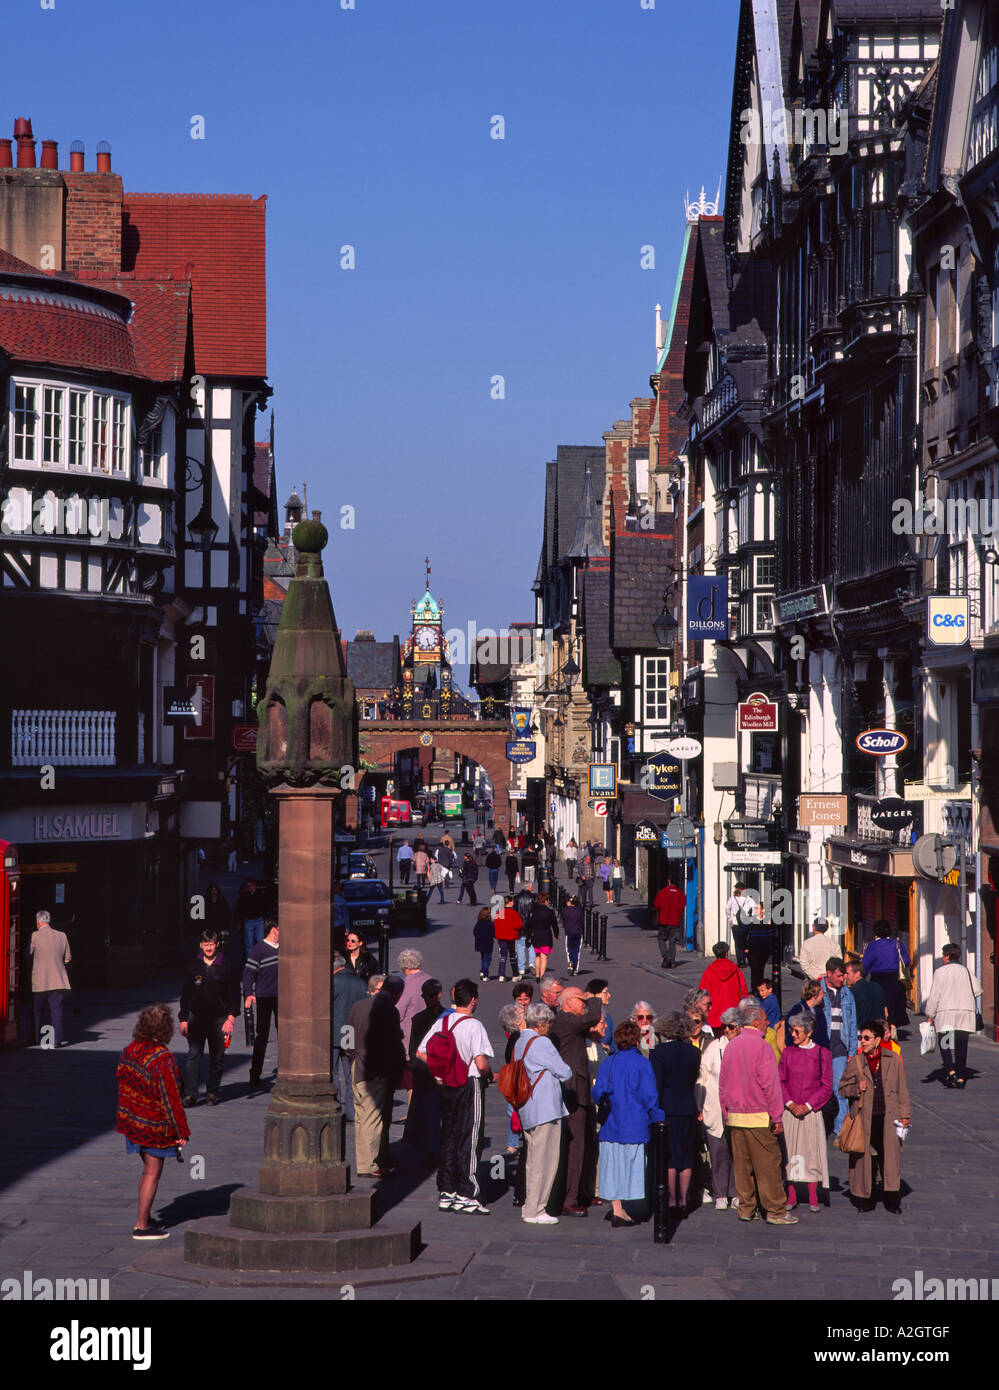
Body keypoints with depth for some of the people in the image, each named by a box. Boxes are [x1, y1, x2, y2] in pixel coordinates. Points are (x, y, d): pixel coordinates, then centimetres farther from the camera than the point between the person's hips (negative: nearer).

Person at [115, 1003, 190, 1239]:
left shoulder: (130, 1050, -1)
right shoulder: (162, 1059, -25)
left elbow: (121, 1079, 10)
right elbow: (171, 1098, -21)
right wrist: (182, 1131, -13)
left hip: (132, 1119, 8)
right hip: (155, 1126, -8)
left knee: (148, 1170, 21)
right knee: (152, 1173, 4)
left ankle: (145, 1218, 29)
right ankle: (141, 1226, 7)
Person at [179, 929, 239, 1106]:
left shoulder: (226, 967, 2)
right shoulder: (193, 967, 6)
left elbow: (234, 993, 2)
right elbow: (185, 994, 10)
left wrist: (231, 1017, -8)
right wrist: (183, 1019, 5)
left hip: (218, 1018, 0)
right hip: (196, 1017, 0)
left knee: (217, 1057, 5)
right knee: (193, 1055, -8)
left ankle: (213, 1092, 16)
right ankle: (190, 1093, -10)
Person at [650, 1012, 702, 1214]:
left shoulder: (658, 1052, -9)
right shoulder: (693, 1052, 3)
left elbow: (656, 1084, -11)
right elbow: (693, 1080, 10)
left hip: (666, 1108, -3)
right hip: (688, 1108, 4)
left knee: (668, 1157, 2)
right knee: (686, 1157, 9)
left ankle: (672, 1200, 3)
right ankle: (683, 1200, 9)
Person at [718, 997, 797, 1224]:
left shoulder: (730, 1046, 9)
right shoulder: (761, 1046, -13)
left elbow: (722, 1084, 15)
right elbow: (770, 1085, -14)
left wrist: (727, 1115, 22)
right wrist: (777, 1118, -10)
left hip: (735, 1118, 7)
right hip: (759, 1118, -7)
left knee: (742, 1164, 10)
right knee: (767, 1165, -2)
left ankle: (746, 1209, 14)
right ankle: (776, 1211, 0)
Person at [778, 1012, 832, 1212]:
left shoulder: (822, 1054, -1)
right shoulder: (788, 1052, 6)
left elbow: (826, 1086, -2)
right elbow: (780, 1081, 6)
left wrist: (808, 1106, -11)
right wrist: (790, 1103, -9)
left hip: (811, 1111, -2)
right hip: (789, 1111, 2)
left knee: (812, 1152, -2)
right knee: (789, 1152, 2)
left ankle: (813, 1199, 5)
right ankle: (791, 1197, 10)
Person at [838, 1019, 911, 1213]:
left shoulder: (893, 1061, 4)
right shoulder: (855, 1063, 4)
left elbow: (902, 1090, 9)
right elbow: (843, 1089, 9)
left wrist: (904, 1115, 6)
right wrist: (857, 1089, -10)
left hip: (888, 1118, 0)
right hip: (864, 1118, 0)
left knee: (890, 1157, 0)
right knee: (864, 1158, 1)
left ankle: (892, 1201, 8)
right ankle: (865, 1201, 10)